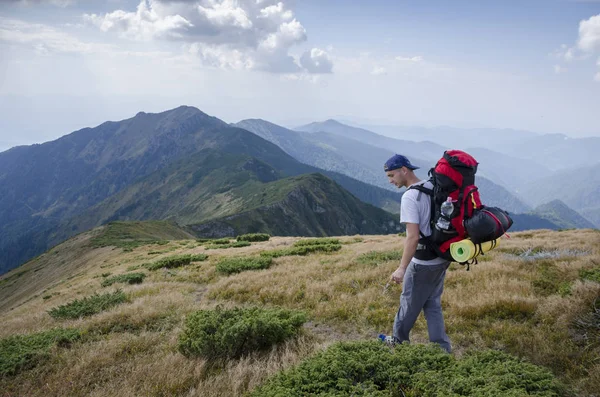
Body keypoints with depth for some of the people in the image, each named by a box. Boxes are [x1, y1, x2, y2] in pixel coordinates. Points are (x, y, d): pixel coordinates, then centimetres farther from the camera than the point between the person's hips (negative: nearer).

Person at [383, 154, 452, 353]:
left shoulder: (409, 197, -20)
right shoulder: (433, 187, 5)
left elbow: (413, 237, -25)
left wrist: (402, 268, -23)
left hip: (422, 263, -8)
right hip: (441, 259, 8)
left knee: (409, 303, 11)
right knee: (433, 305, 17)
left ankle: (399, 341, 29)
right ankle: (442, 349, 19)